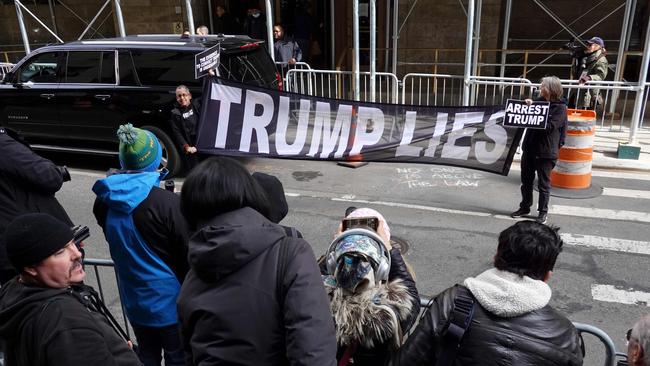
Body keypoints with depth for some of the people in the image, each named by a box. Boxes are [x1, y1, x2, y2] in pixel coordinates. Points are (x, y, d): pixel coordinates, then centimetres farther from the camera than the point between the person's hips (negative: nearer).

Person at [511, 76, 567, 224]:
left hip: (546, 152, -6)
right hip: (530, 148, 6)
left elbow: (549, 127, -18)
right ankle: (525, 207, 29)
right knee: (526, 181, 15)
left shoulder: (560, 107, -9)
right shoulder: (539, 101, 8)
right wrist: (527, 107, -5)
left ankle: (543, 212, 18)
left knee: (544, 184, 5)